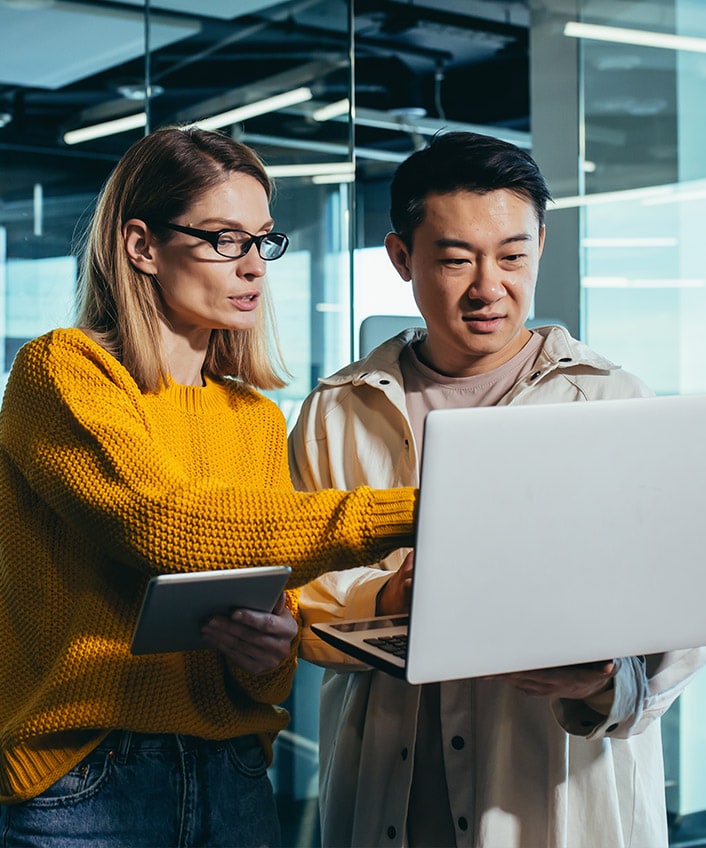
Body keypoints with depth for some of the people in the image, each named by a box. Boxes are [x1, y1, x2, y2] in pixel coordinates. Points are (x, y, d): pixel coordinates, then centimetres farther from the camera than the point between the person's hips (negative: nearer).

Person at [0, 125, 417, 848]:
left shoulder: (259, 419, 10)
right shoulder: (61, 370, -9)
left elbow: (277, 607, 10)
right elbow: (168, 524, -24)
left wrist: (271, 647, -15)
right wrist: (411, 513, -29)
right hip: (79, 783, -5)